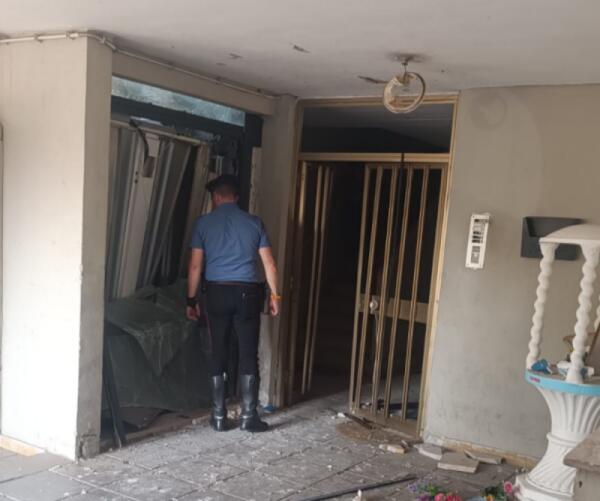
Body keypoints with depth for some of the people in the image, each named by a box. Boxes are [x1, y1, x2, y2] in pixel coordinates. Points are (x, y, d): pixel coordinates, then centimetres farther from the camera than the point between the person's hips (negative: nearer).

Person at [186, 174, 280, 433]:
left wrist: (191, 300, 8)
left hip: (217, 293, 0)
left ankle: (219, 416, 12)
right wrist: (274, 295, 12)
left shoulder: (203, 223, 1)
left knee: (219, 354, 7)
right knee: (249, 355, 5)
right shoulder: (254, 222, 4)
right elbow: (269, 264, 2)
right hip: (247, 293, 0)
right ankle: (249, 415, 8)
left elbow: (195, 266, 0)